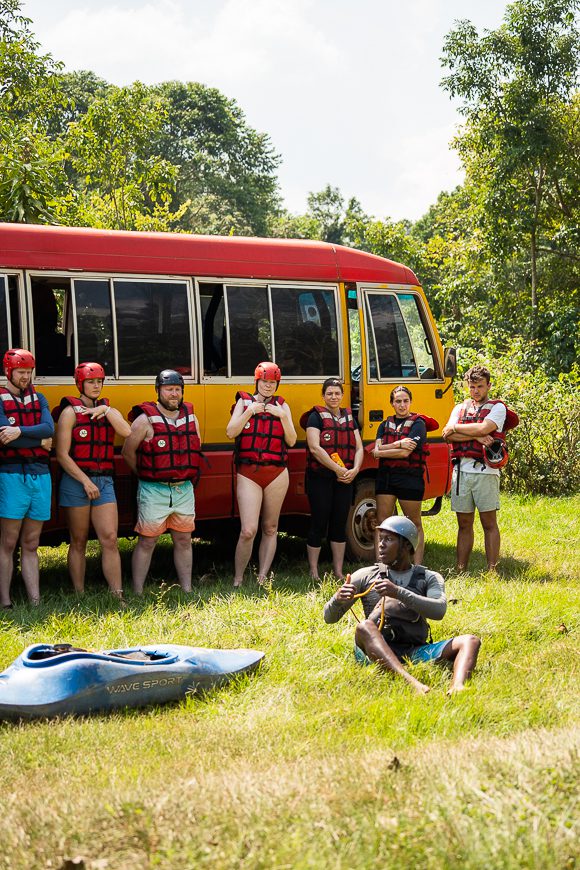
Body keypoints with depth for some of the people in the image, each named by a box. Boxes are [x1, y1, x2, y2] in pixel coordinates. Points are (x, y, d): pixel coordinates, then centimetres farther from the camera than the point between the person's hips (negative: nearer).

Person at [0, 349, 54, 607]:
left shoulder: (38, 399, 14)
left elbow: (49, 428, -4)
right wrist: (40, 442, -7)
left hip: (41, 476, 5)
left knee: (30, 546, 8)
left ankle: (35, 602, 7)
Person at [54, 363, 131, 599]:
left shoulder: (108, 410, 12)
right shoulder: (71, 412, -3)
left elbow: (127, 432, -7)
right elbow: (62, 454, -9)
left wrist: (106, 411, -13)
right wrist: (85, 482, -13)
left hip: (104, 482, 4)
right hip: (76, 481, -4)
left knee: (110, 539, -4)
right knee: (78, 542, 4)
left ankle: (118, 596, -5)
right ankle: (79, 597, 9)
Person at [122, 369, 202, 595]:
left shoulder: (191, 418, 9)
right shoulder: (146, 420, -8)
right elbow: (128, 452, -3)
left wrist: (188, 477, 12)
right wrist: (146, 475, 5)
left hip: (184, 490, 5)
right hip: (154, 492, -5)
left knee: (183, 541, 12)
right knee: (147, 542, -1)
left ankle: (187, 590, 20)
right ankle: (137, 593, 3)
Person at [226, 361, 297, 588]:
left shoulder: (281, 406, 10)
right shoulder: (245, 401, 7)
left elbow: (291, 441, 4)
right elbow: (231, 432, -4)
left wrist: (283, 416, -8)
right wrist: (250, 411, -13)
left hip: (277, 473, 3)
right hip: (248, 473, -3)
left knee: (270, 528, 7)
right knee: (248, 530, -12)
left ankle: (262, 578, 14)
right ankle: (237, 580, 0)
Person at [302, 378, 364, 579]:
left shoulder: (349, 417, 14)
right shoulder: (316, 417, -4)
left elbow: (359, 448, 9)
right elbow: (315, 448, -16)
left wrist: (355, 469, -9)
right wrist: (338, 469, -19)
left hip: (344, 479, 5)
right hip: (320, 478, -5)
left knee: (339, 525, 9)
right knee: (319, 524, -2)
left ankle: (338, 571, 16)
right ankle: (314, 572, 6)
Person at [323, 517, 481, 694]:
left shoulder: (430, 578, 16)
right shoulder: (365, 576, 16)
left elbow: (439, 610, -7)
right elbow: (329, 617, 13)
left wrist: (398, 593, -21)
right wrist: (337, 599, -12)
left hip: (416, 651, 1)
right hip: (376, 652, -1)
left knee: (470, 641, -20)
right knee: (364, 627, -34)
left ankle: (457, 686, -53)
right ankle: (411, 681, -56)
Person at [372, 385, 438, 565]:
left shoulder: (418, 424, -2)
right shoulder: (385, 425, 14)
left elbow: (405, 452, -13)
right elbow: (377, 449, -1)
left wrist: (381, 452, -3)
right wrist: (398, 444, -15)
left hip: (410, 477, -4)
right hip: (385, 476, 5)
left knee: (415, 525, 3)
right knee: (381, 523, 1)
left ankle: (417, 567, 7)